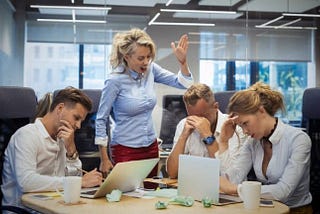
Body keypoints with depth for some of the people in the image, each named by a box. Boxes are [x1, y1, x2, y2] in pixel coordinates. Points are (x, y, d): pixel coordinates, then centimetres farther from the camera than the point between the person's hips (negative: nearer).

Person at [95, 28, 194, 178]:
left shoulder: (150, 70, -2)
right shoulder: (115, 81, -15)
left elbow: (183, 83, 4)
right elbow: (101, 120, -10)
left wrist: (182, 61, -15)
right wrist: (104, 160, -10)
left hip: (151, 147, 5)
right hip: (125, 149, -5)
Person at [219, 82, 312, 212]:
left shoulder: (298, 139, -15)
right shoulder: (252, 142, 4)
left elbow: (283, 191, -23)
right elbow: (232, 179, -7)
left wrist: (235, 189, -24)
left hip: (296, 209, -5)